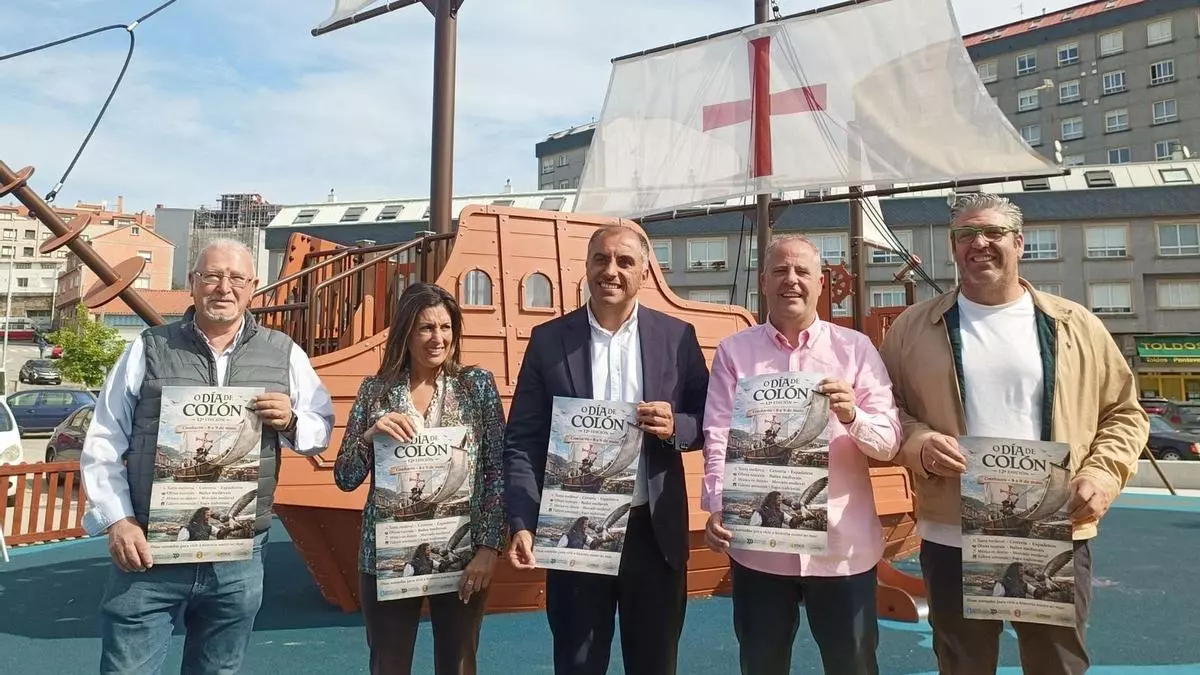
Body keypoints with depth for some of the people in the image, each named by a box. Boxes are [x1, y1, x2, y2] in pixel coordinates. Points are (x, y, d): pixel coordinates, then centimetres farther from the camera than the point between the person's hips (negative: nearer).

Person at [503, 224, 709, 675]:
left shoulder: (677, 336, 1)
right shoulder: (549, 340, -1)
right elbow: (522, 440, -2)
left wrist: (675, 426, -17)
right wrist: (523, 524, -11)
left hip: (654, 531, 1)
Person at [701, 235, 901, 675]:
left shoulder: (856, 349, 2)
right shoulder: (733, 352, 3)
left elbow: (890, 442, -2)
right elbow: (718, 438, -4)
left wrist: (852, 416, -23)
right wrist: (717, 509, -18)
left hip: (843, 545, 0)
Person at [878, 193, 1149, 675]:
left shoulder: (1075, 326, 5)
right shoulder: (915, 327, 2)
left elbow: (1124, 412, 10)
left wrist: (1103, 473, -7)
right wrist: (918, 442, -14)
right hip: (953, 540, 0)